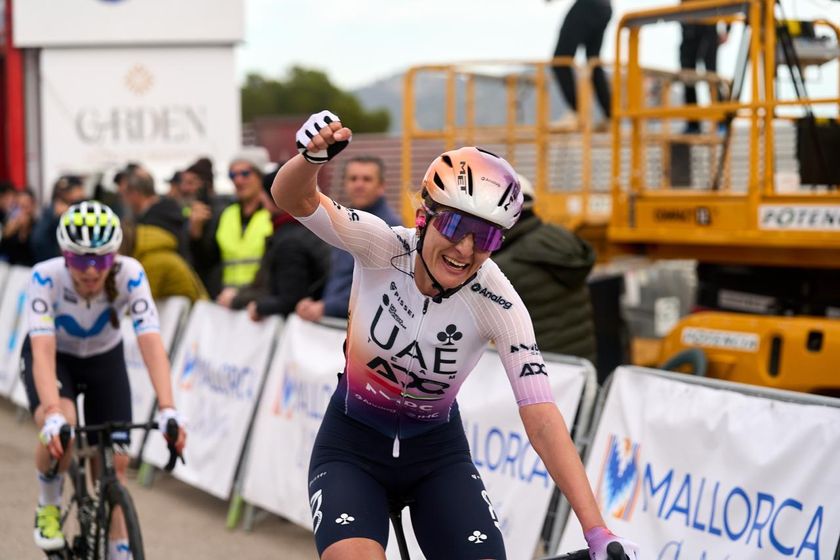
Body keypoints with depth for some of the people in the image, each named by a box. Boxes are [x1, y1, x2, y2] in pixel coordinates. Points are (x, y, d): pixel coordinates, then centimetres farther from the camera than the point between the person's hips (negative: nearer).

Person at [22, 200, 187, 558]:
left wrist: (167, 409, -50)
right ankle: (48, 505, -2)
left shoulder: (129, 274, -30)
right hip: (54, 358, -2)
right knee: (59, 433, -31)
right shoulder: (45, 277, -33)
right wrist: (53, 415, -56)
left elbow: (150, 341, -38)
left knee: (114, 463, -5)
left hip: (105, 359, 2)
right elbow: (43, 350, -42)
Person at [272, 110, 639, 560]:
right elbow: (293, 198, -32)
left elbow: (541, 416, -24)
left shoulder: (497, 304, -20)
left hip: (437, 454, 2)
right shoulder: (384, 249, -20)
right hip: (353, 444, -1)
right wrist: (312, 156, -57)